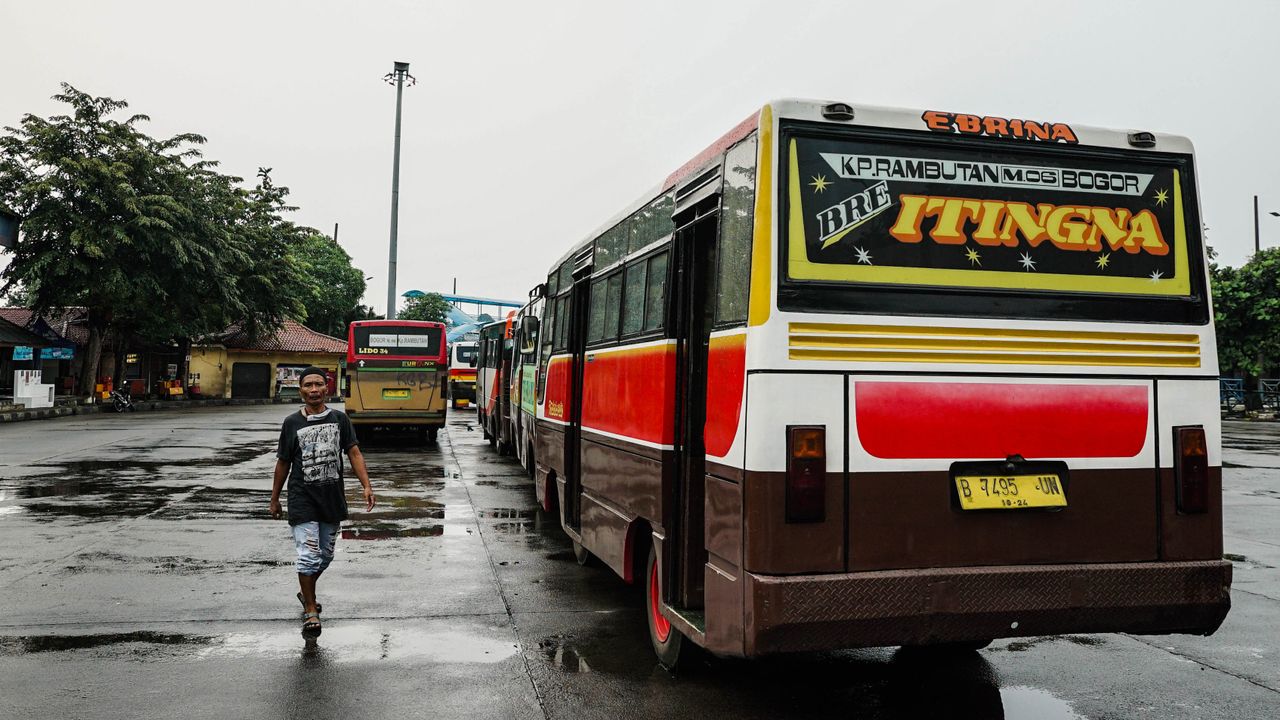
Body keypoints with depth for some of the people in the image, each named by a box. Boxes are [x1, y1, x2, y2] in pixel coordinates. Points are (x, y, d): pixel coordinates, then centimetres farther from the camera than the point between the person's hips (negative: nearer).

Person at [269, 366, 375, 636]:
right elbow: (283, 463, 7)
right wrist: (274, 499, 10)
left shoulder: (339, 419, 3)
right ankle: (310, 612, 2)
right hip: (302, 498, -3)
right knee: (308, 556, -10)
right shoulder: (292, 423, 1)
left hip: (332, 498, 3)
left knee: (325, 555, 15)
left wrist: (366, 485, -14)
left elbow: (354, 453, -2)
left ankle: (307, 594, 40)